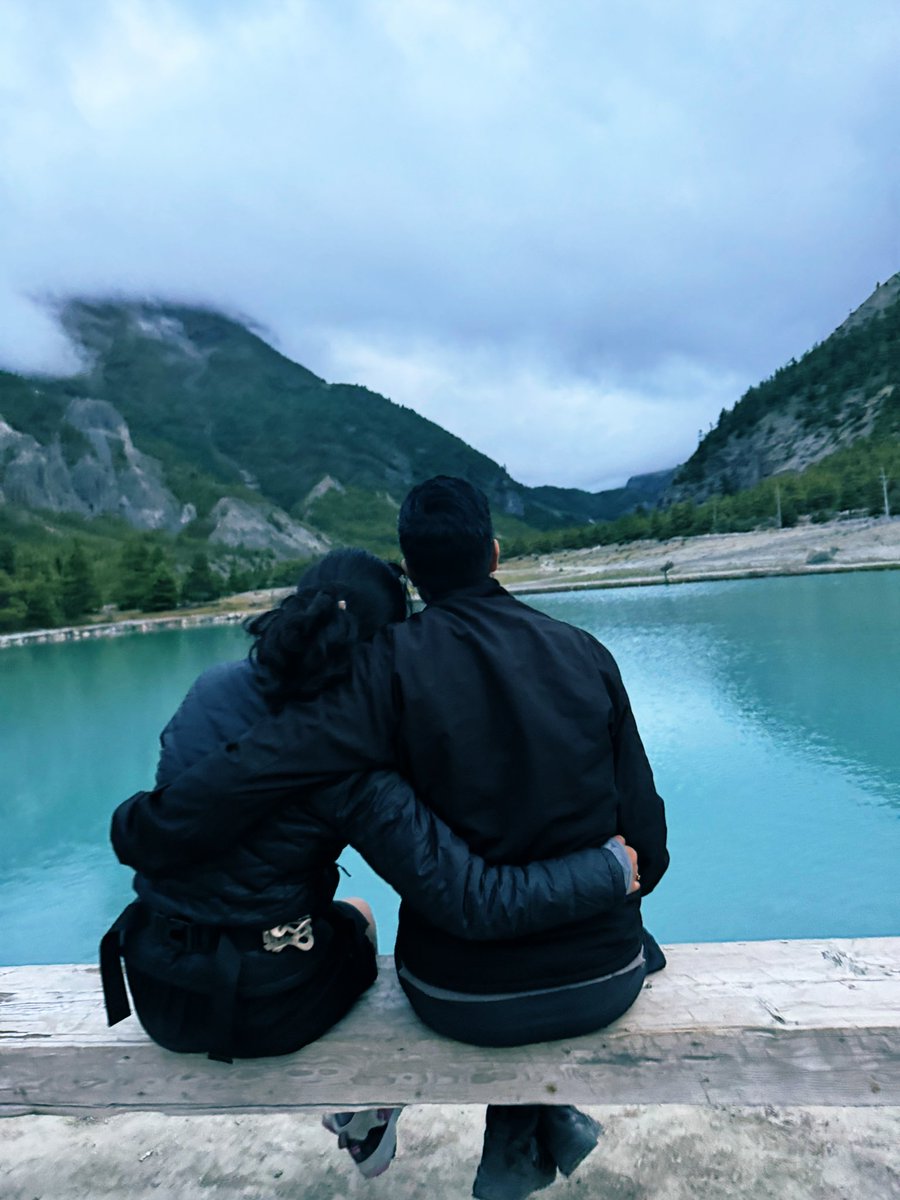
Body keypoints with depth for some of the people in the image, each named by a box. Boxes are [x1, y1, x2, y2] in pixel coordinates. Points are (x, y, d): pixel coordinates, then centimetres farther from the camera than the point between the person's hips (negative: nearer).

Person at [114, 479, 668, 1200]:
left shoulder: (393, 664, -17)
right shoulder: (586, 653, -7)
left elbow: (263, 765, -27)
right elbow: (643, 824, -3)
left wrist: (146, 823, -9)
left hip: (463, 998, -2)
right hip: (608, 983, 3)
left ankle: (520, 1142, 37)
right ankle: (539, 1131, 41)